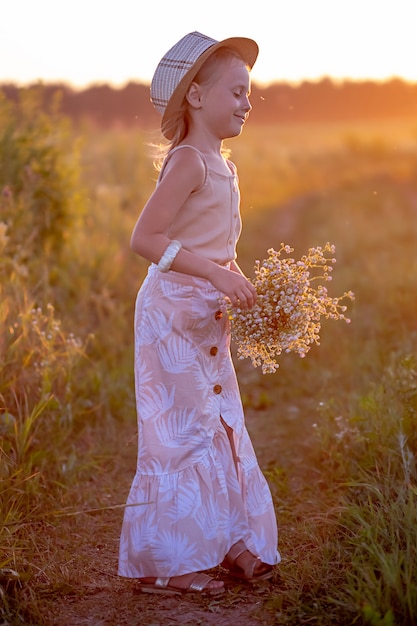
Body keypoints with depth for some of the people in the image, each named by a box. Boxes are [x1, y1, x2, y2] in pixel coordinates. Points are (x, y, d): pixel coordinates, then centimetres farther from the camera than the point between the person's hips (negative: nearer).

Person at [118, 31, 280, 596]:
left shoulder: (221, 166, 13)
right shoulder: (189, 162, -15)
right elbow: (145, 238, -23)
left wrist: (246, 290, 6)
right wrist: (217, 274, -26)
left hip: (208, 321, 9)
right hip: (174, 317, -9)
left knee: (220, 430, 14)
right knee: (182, 435, -4)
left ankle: (225, 545, 26)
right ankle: (161, 564, 6)